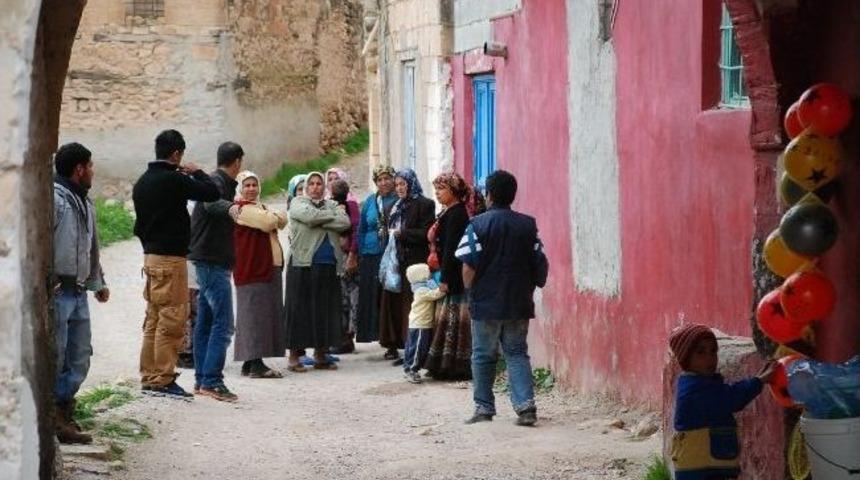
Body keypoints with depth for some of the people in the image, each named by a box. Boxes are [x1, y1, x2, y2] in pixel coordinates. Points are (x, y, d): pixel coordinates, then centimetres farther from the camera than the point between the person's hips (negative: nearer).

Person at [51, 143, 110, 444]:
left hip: (78, 292, 9)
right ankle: (52, 420, 0)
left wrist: (98, 283, 33)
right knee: (54, 359, -6)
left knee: (80, 357, 10)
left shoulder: (85, 203, 19)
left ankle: (62, 414, 18)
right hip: (57, 291, -9)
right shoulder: (53, 198, -12)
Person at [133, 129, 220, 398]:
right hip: (170, 257, -9)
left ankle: (148, 377, 16)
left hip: (150, 255, 9)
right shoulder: (173, 180, -15)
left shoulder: (143, 182, 13)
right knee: (172, 319, -6)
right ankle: (163, 379, -6)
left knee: (154, 319, 13)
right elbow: (211, 193, -17)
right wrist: (196, 173, 0)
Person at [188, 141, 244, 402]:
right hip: (213, 262, -11)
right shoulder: (217, 182, -13)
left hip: (208, 261, 11)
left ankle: (202, 380, 17)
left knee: (205, 322, 12)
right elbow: (211, 203, -37)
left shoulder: (218, 181, 18)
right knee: (223, 323, -15)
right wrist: (229, 207, -59)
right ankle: (212, 380, -19)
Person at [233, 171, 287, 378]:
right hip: (251, 268, -10)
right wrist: (273, 216, 1)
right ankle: (256, 364, -13)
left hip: (269, 268, 10)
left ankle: (250, 363, 14)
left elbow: (282, 221, 12)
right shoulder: (242, 209, -9)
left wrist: (272, 217, -7)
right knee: (255, 314, -11)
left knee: (267, 313, 10)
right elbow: (268, 222, -21)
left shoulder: (259, 207, 23)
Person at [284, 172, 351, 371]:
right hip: (303, 264, -4)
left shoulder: (332, 205, 18)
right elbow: (310, 216, -15)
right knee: (300, 308, -3)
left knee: (326, 309, 5)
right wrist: (333, 217, -2)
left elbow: (345, 223, -1)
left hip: (328, 265, 4)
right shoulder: (298, 203, 6)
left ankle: (320, 356, 13)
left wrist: (320, 222, -7)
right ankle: (293, 356, 1)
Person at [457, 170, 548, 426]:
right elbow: (540, 264, 1)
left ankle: (484, 407, 14)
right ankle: (526, 405, -5)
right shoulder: (528, 225, 1)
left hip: (486, 302, -3)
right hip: (519, 303, 3)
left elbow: (469, 266, -13)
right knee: (517, 353, 9)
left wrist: (470, 291, 4)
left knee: (483, 356, 10)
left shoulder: (478, 224, -9)